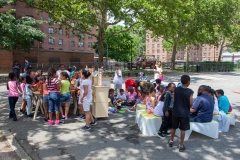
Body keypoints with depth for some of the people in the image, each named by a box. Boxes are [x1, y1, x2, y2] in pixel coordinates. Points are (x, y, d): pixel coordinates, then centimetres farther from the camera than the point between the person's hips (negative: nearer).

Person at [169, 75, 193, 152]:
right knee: (183, 129, 8)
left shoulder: (176, 89, -5)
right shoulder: (190, 91, -14)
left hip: (176, 112, 3)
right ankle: (181, 145, 16)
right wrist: (186, 105, 8)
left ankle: (171, 141, 33)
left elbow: (173, 100, 1)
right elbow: (191, 103, -13)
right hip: (185, 113, -3)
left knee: (174, 127, 18)